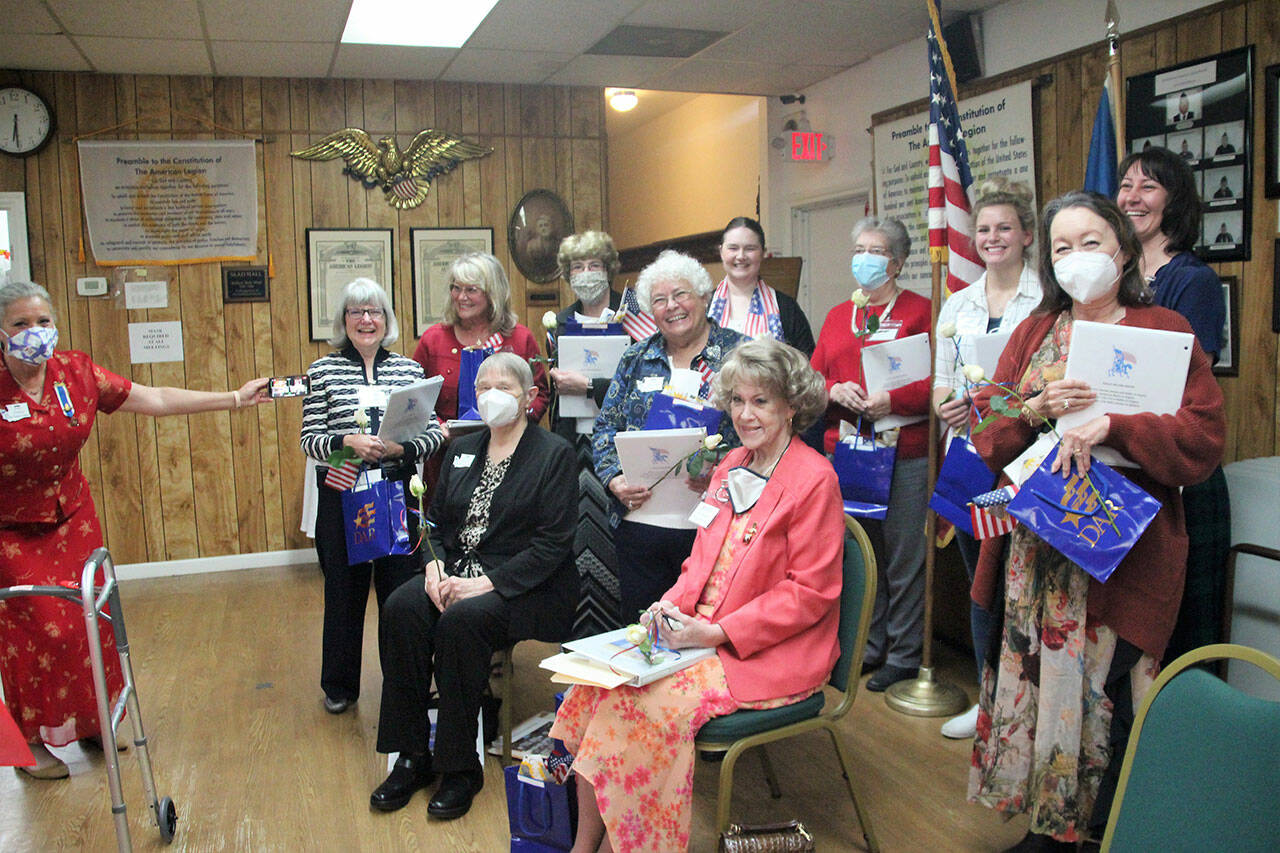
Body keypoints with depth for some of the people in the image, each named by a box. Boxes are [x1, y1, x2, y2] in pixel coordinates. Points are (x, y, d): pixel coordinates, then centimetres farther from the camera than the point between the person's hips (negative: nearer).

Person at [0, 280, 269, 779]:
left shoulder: (76, 373, -6)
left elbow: (155, 400, -2)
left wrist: (234, 399, -2)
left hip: (73, 520, 4)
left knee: (89, 622, 11)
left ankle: (90, 722, 32)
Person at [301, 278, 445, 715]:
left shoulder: (409, 368, 6)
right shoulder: (323, 371, 3)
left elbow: (434, 432, 3)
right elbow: (308, 440, -1)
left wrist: (402, 446, -16)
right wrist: (347, 442, -19)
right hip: (341, 495, -1)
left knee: (401, 587, 5)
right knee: (344, 589, 10)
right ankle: (339, 685, 28)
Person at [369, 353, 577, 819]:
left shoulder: (554, 453, -3)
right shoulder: (462, 449, 17)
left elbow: (552, 543, -11)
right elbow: (436, 521, 16)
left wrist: (489, 583, -20)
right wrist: (435, 565, -7)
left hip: (523, 586, -5)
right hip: (457, 572, 6)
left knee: (461, 619, -33)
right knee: (401, 608, -23)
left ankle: (461, 767, -16)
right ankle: (412, 758, -12)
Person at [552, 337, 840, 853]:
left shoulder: (814, 479, -11)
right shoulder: (732, 466, 12)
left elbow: (810, 592, -13)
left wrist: (717, 633, -17)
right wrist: (674, 603, -2)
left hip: (770, 654, -7)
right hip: (702, 631, 7)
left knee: (647, 700, -24)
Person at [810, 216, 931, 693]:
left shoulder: (920, 311, 1)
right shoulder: (837, 317, 17)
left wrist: (892, 400, -19)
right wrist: (836, 391, -7)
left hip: (904, 452, -5)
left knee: (904, 555, 0)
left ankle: (904, 655, 14)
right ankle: (867, 646, 25)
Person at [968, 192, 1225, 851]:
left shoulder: (1164, 330, 1)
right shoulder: (1035, 331, 13)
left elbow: (1204, 438, -9)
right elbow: (988, 427, 5)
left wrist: (1111, 426, -21)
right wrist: (1037, 409, -14)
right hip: (1035, 545, 4)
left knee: (1105, 686, -2)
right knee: (1037, 674, 7)